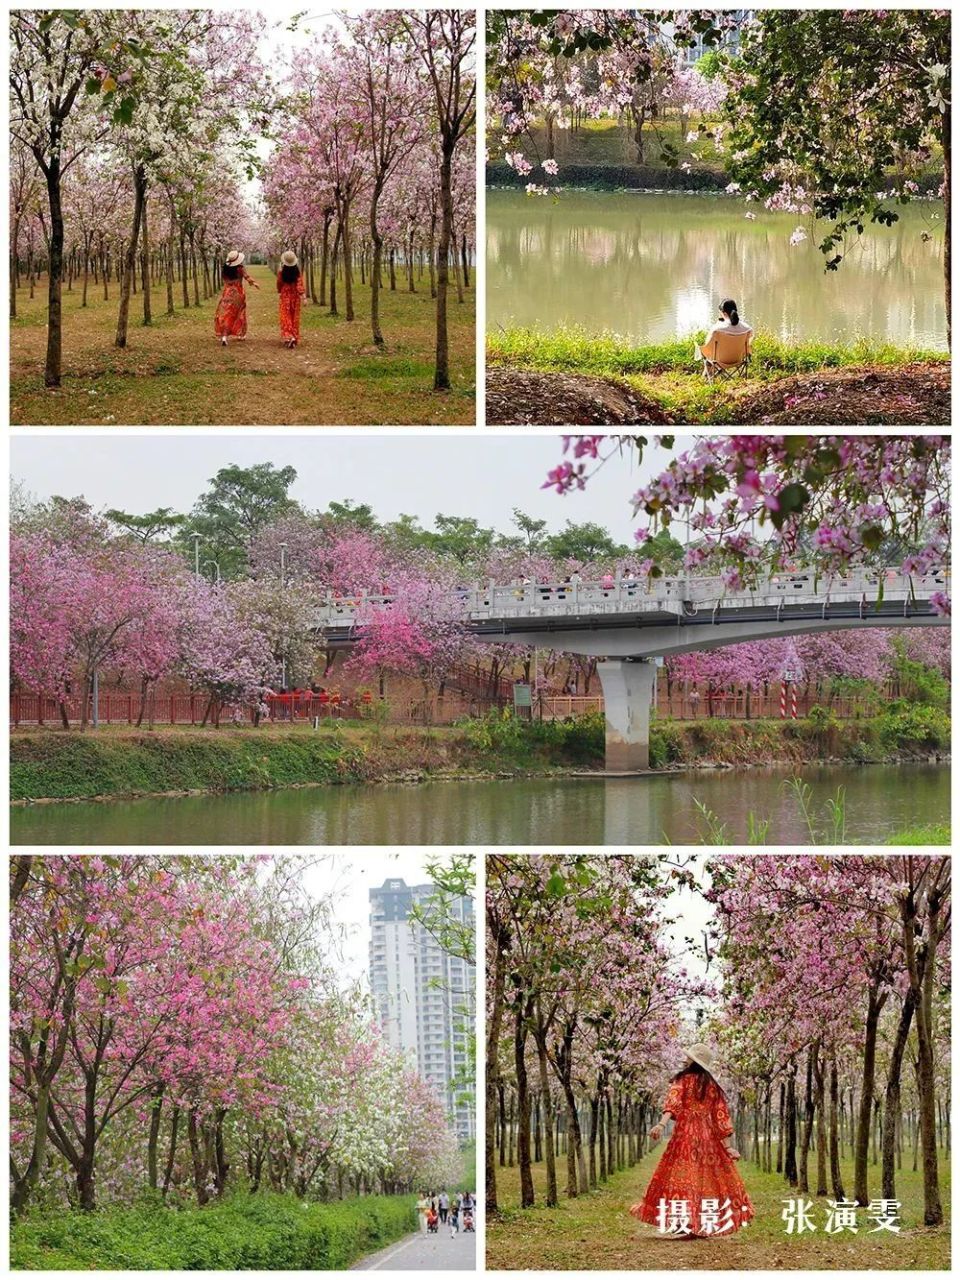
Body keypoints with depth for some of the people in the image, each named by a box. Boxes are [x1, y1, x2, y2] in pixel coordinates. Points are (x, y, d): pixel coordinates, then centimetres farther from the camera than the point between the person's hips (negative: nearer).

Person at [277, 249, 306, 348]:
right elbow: (300, 284, -11)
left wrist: (279, 291, 21)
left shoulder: (281, 271, -10)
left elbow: (279, 284, 1)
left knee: (286, 317, -1)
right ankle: (294, 337, 16)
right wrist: (302, 296, -11)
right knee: (295, 317, 12)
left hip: (285, 296, -2)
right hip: (295, 296, 2)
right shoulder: (298, 271, -7)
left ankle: (288, 337, -19)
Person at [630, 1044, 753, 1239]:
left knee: (682, 1176, -5)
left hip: (685, 1134, -4)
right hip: (708, 1135, 4)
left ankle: (686, 1225, -16)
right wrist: (727, 1146, 7)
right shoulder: (713, 1086, 11)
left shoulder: (682, 1080, 0)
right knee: (709, 1177, 8)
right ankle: (707, 1226, 5)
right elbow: (721, 1117, 8)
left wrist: (661, 1124, -30)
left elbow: (673, 1103, -17)